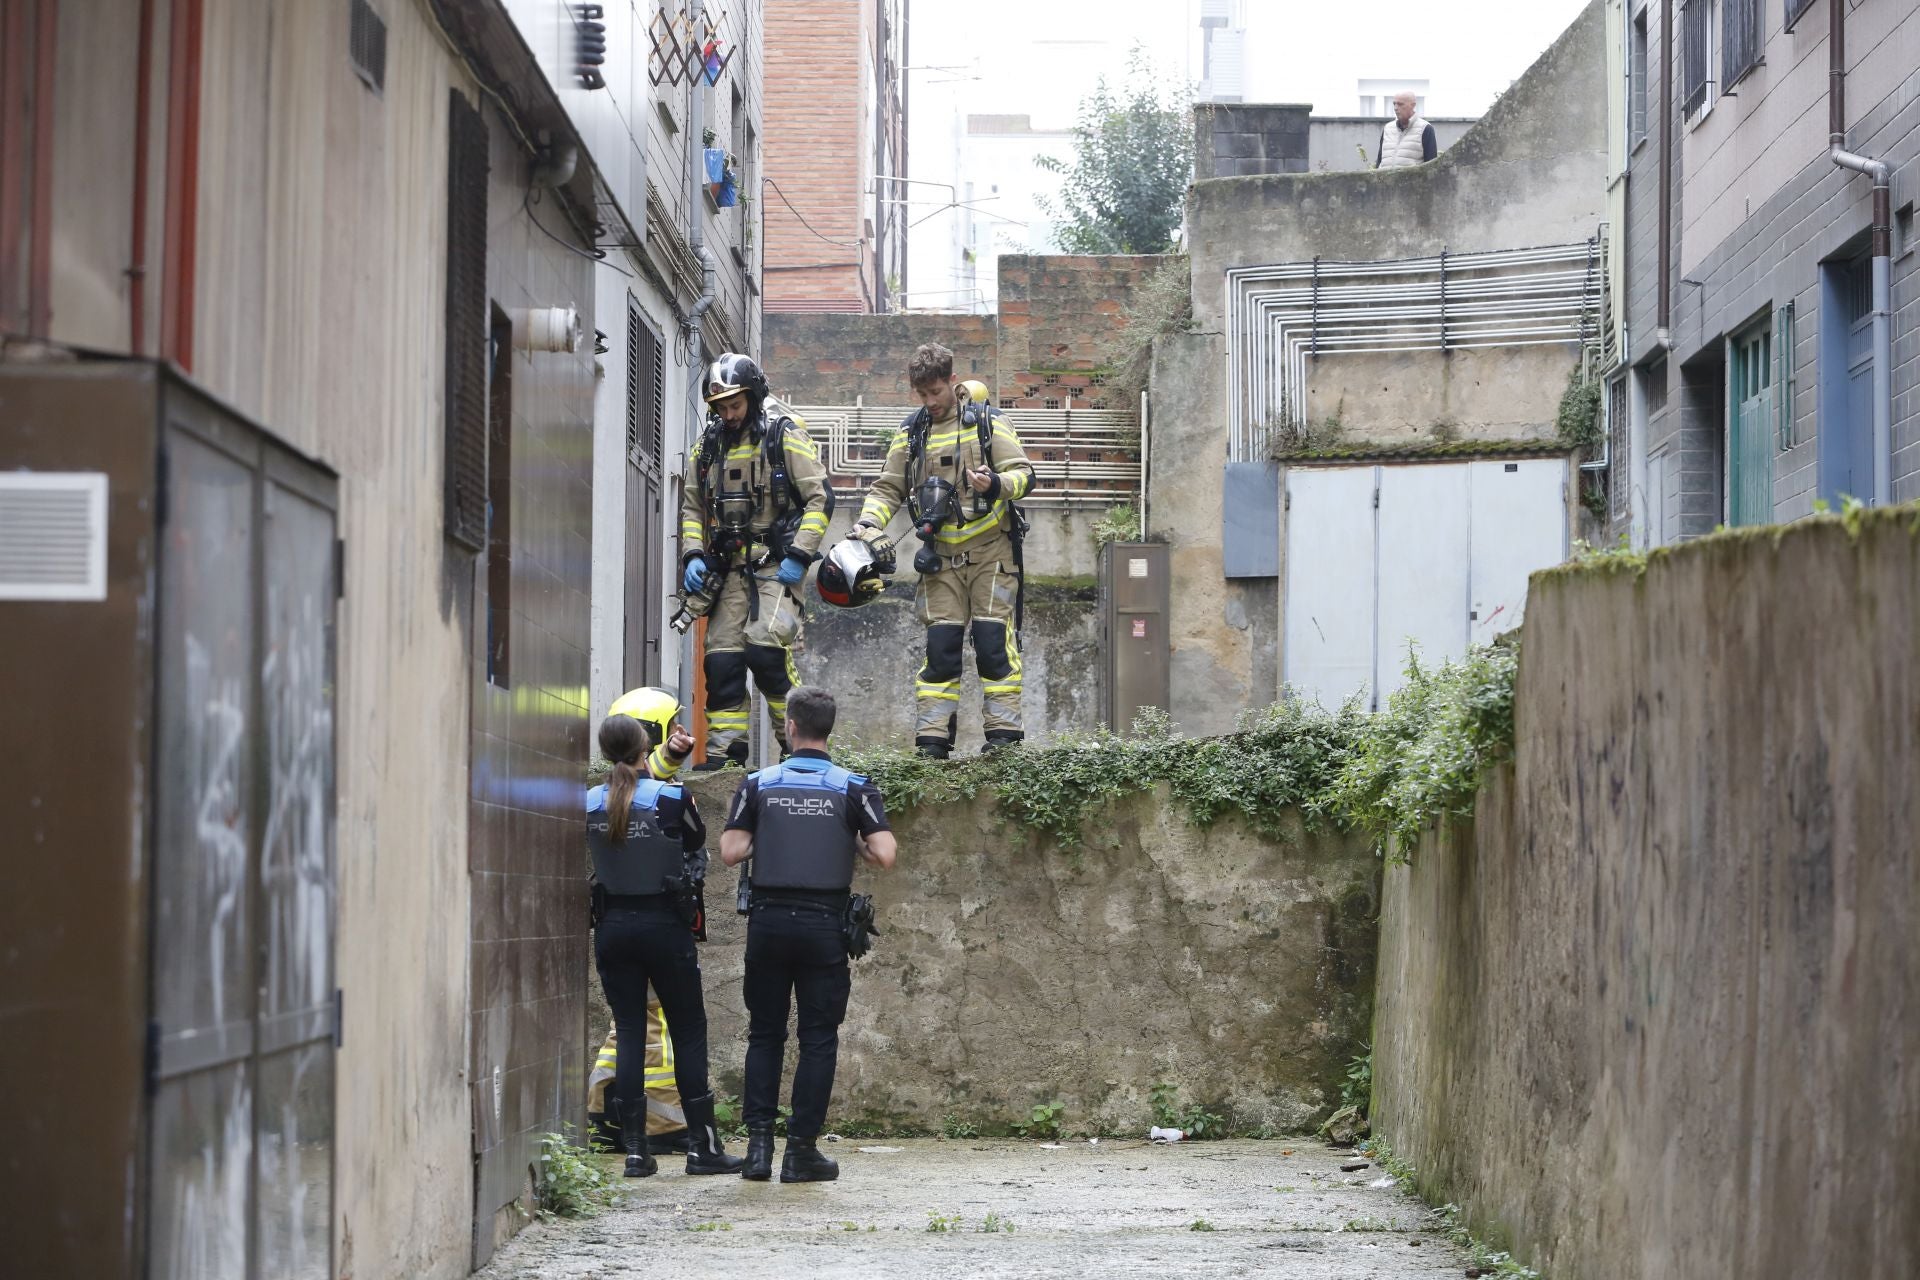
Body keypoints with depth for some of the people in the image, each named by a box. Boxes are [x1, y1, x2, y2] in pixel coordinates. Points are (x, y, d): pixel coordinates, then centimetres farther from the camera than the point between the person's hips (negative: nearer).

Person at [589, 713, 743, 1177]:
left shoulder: (588, 804, -3)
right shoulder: (671, 799, -12)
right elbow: (698, 856, 2)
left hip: (612, 926, 3)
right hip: (664, 925, -3)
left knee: (628, 1035, 7)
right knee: (689, 1033, 6)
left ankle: (635, 1149, 4)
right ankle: (702, 1145, 6)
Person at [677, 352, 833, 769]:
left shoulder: (785, 436, -6)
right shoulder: (709, 445, 11)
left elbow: (820, 499, -7)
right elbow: (691, 506, 19)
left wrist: (799, 557, -14)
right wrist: (693, 555, 3)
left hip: (776, 565, -6)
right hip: (729, 568, 6)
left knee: (765, 649, -19)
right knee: (721, 657, 0)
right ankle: (725, 748, 7)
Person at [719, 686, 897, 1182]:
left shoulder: (759, 784, 1)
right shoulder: (852, 788, -2)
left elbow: (731, 852, -5)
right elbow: (885, 855, -11)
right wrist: (851, 841, 9)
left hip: (768, 921, 1)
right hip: (824, 924, -1)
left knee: (765, 1034, 11)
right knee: (818, 1039, 5)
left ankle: (759, 1142, 3)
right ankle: (801, 1149, 3)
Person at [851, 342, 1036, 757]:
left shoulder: (987, 422, 0)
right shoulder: (911, 434, 11)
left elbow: (1023, 473, -7)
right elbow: (888, 489, 13)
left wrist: (996, 484, -29)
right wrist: (868, 524, -6)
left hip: (991, 551, -3)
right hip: (942, 558, 3)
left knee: (994, 642, -7)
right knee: (940, 647, -1)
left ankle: (1003, 732, -3)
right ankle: (932, 737, 0)